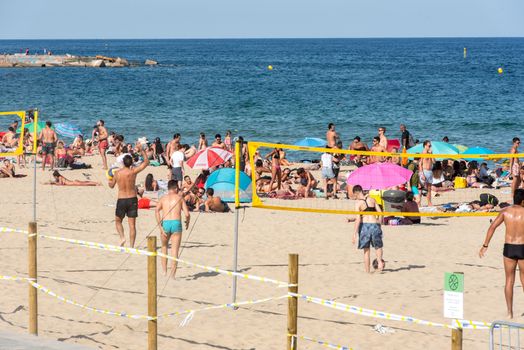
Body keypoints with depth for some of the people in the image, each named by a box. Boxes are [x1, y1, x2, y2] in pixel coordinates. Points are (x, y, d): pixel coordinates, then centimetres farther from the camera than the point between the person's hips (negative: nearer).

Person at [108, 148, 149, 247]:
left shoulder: (117, 173, -5)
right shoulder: (133, 171, -10)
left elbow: (111, 185, 12)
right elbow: (146, 162, 0)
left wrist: (110, 178, 31)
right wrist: (142, 150, 7)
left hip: (121, 200, 0)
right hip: (132, 199, 0)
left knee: (118, 221, 21)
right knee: (132, 225, 3)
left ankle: (122, 238, -1)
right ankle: (131, 246, 1)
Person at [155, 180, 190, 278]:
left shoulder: (163, 198, 14)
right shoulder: (179, 198, 11)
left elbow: (156, 211, -3)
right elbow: (187, 214, 1)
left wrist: (160, 227, -5)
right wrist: (187, 222, 22)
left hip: (165, 223, 2)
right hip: (176, 223, -2)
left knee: (164, 247, 23)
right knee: (175, 250, -1)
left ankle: (164, 271, 15)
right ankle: (172, 274, -10)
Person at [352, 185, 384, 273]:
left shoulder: (358, 203, -7)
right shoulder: (372, 200, 5)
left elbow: (358, 219, -13)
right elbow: (380, 212, 4)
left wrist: (355, 233, -13)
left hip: (365, 225, -3)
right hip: (375, 224, 3)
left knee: (366, 249, 10)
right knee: (378, 246, 18)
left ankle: (367, 270, 12)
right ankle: (380, 261, -11)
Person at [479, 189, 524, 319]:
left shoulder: (505, 211, 1)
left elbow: (492, 227, -5)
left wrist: (485, 246, -3)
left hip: (508, 248, 2)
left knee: (509, 280, 11)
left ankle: (510, 312, 8)